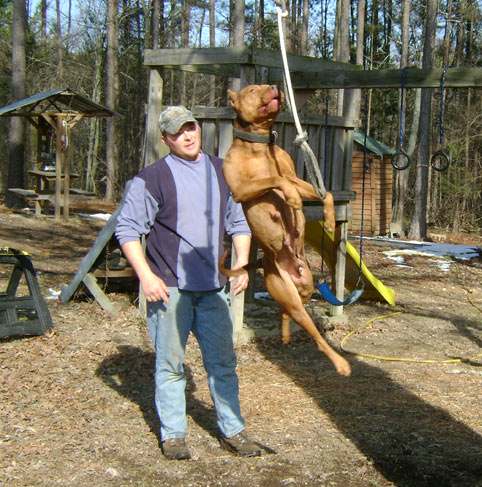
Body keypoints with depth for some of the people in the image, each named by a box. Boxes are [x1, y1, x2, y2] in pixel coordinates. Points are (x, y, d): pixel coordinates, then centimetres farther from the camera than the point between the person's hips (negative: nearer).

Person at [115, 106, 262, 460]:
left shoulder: (222, 171, 9)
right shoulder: (153, 178, -7)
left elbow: (239, 222, 18)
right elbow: (127, 229, -7)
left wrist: (242, 264, 8)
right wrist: (146, 275, -15)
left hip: (213, 287, 4)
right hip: (169, 288, -4)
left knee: (223, 362, 9)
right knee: (171, 364, 5)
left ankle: (232, 431, 19)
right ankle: (173, 434, 17)